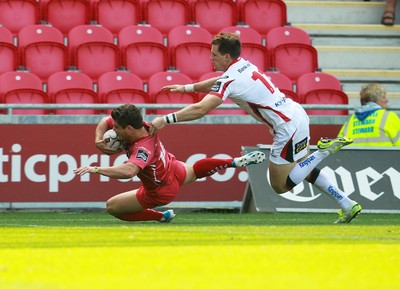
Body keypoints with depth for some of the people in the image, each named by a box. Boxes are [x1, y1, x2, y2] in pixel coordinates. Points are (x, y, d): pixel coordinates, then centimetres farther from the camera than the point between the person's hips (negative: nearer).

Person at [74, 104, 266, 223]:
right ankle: (236, 162, 30)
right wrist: (98, 140, -21)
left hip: (162, 191, -8)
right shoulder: (143, 126, -20)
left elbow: (128, 171, -64)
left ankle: (161, 216, 7)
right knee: (196, 169, 38)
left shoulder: (144, 148, -43)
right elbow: (105, 121, -4)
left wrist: (97, 169, -65)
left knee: (112, 207, -2)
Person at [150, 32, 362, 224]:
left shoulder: (230, 80, -19)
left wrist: (166, 120, -27)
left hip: (288, 127, -9)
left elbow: (201, 109, -28)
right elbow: (218, 83, 28)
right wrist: (187, 87, 25)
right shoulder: (244, 65, 8)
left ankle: (324, 151, -5)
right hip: (298, 115, 9)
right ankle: (347, 205, 21)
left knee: (280, 186, 2)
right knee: (305, 171, 24)